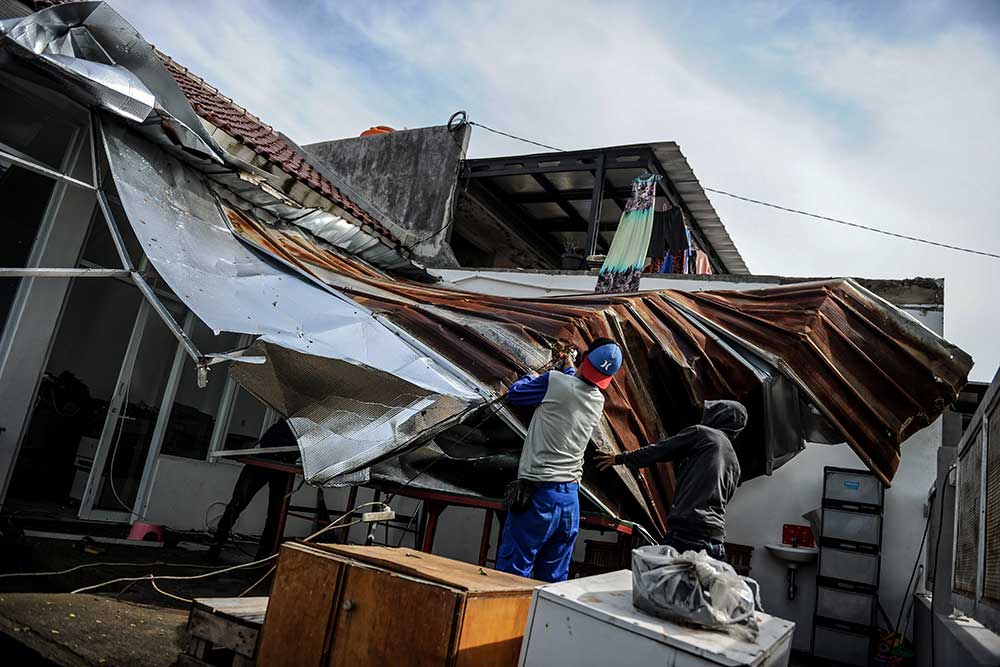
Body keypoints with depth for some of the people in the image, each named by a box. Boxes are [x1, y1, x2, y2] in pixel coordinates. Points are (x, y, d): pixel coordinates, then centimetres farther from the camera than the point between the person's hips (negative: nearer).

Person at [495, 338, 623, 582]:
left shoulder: (555, 382, -12)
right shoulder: (598, 401, 6)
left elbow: (515, 394, 2)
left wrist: (532, 377, 21)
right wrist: (569, 368, 42)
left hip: (537, 495, -6)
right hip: (571, 498, 6)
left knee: (511, 573, -1)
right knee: (554, 579, 14)